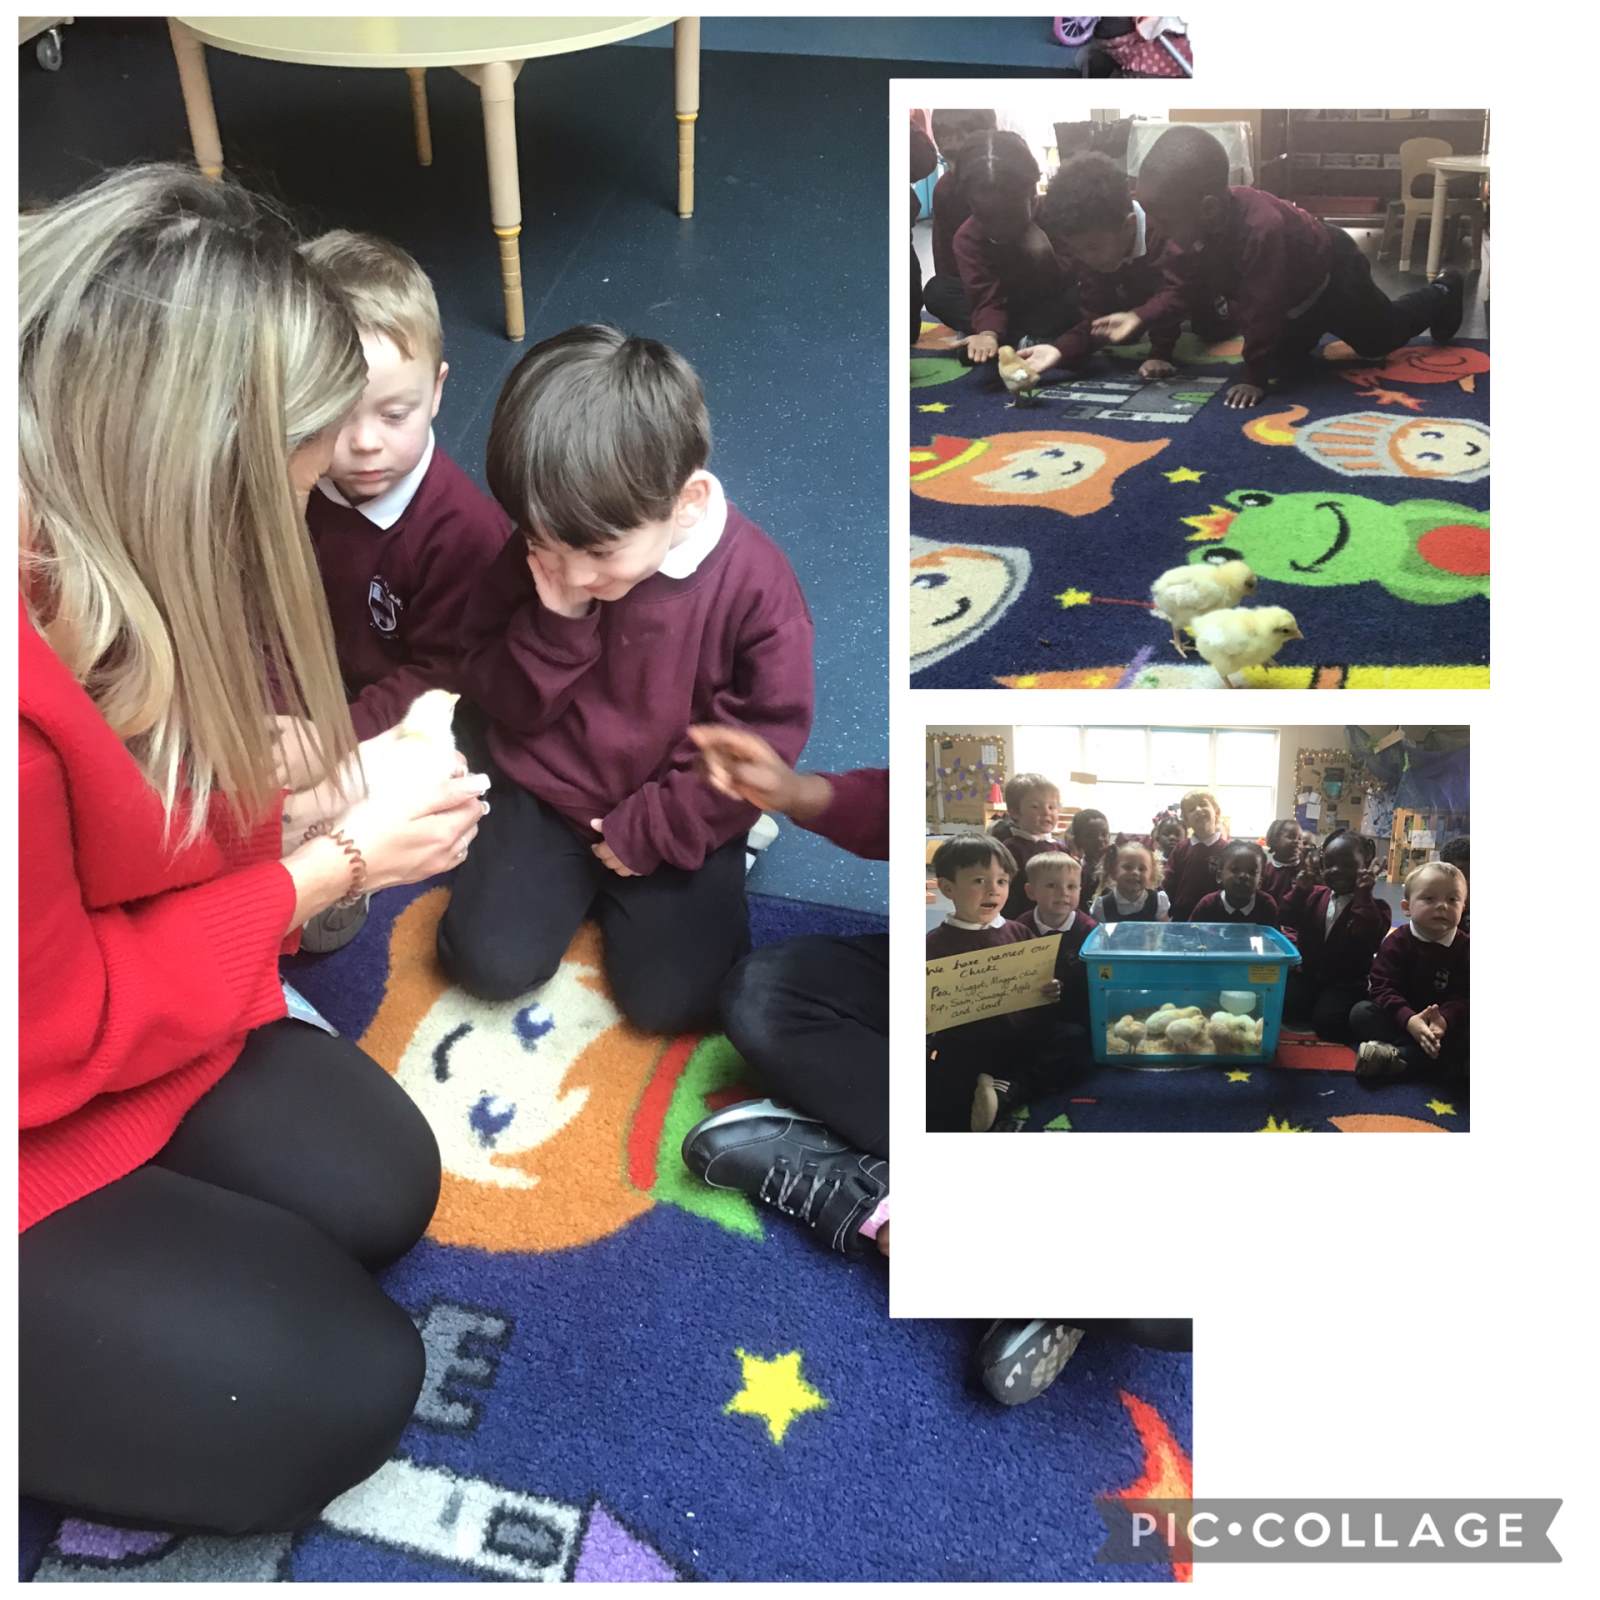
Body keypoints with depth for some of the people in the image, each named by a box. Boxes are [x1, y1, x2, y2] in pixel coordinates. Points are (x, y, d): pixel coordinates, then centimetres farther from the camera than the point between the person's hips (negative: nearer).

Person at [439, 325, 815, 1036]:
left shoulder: (753, 581, -22)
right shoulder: (540, 553, -12)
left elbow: (764, 739, -15)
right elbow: (503, 702, -6)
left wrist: (650, 832, -15)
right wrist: (553, 624, -26)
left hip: (679, 817, -2)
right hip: (547, 792, 2)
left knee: (672, 999, -11)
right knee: (488, 963, -10)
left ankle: (624, 873, 17)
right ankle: (573, 875, 19)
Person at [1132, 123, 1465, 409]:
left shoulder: (1260, 230, -48)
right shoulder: (1191, 230, -25)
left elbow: (1262, 310, -42)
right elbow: (1185, 290, -17)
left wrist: (1255, 377, -37)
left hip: (1332, 277, -6)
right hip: (1292, 294, 6)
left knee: (1382, 336, 19)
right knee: (1284, 364, 19)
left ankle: (1442, 293, 46)